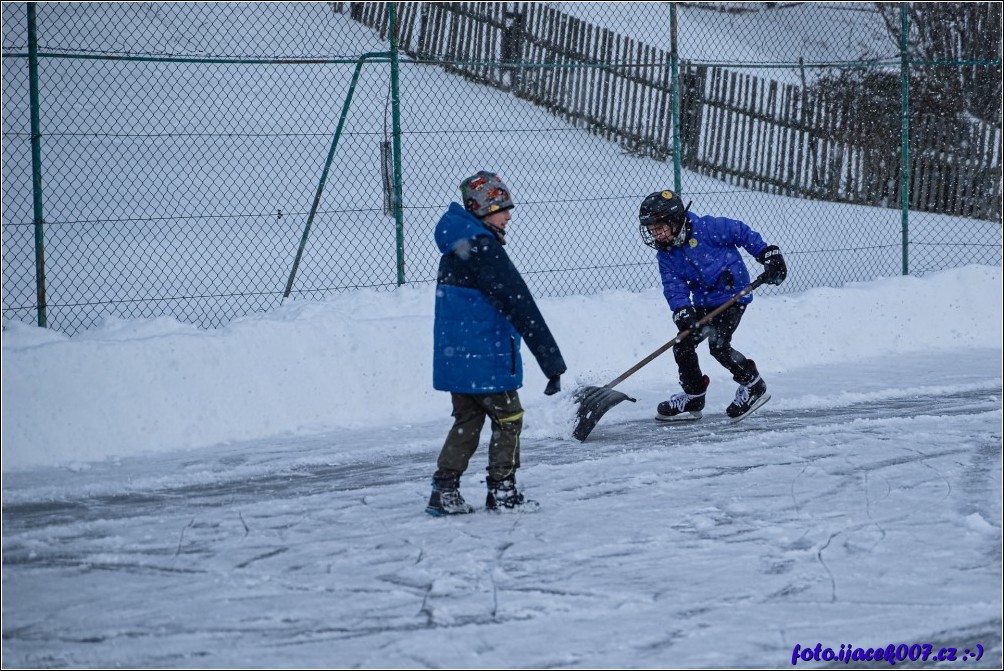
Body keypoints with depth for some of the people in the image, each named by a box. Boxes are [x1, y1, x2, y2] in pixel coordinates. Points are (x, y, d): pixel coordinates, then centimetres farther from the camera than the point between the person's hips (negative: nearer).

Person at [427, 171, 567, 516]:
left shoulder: (456, 250, 11)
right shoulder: (484, 250, -19)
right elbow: (521, 308, -21)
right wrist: (552, 363, -21)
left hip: (454, 356, 9)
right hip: (485, 360, -9)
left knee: (468, 420, 15)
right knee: (508, 419, 5)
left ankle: (444, 490, 12)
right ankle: (501, 490, 10)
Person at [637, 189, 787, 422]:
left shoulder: (706, 228, -18)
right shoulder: (666, 255, 1)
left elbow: (740, 232, -11)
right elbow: (674, 287, -8)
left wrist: (768, 253, -12)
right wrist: (682, 311, -25)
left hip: (733, 295, -8)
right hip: (704, 302, 8)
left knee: (719, 345, -19)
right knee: (683, 343, 3)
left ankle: (753, 385, -2)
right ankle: (693, 397, 18)